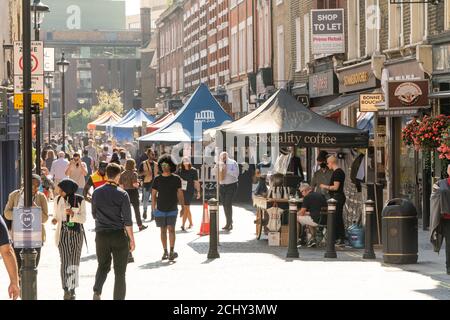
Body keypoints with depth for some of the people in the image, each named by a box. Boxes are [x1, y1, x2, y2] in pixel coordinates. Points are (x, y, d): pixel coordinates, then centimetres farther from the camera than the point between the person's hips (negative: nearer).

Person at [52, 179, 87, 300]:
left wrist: (73, 214, -24)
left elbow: (83, 218, -7)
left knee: (74, 262, 3)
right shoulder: (58, 200, 1)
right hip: (63, 232, 1)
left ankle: (72, 289, 13)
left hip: (77, 232, -1)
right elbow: (56, 215, 12)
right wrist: (54, 220, -11)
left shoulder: (80, 200, -6)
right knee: (65, 261, -9)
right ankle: (66, 290, -9)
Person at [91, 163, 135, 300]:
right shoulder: (122, 194, -9)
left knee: (103, 266, 17)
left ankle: (97, 291, -7)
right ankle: (118, 297, 6)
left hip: (101, 234, 3)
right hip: (119, 235, -3)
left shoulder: (97, 192, 1)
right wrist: (132, 239, -2)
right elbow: (127, 220, -9)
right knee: (120, 272, 7)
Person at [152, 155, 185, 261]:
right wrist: (153, 208, 0)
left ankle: (172, 251, -12)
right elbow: (153, 194, 6)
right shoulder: (157, 179, 2)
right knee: (163, 230, 7)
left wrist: (183, 207, 4)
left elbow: (180, 194, 6)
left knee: (171, 229, -12)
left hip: (172, 209, -1)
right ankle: (165, 252, 15)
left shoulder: (176, 179, 1)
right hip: (160, 209, 1)